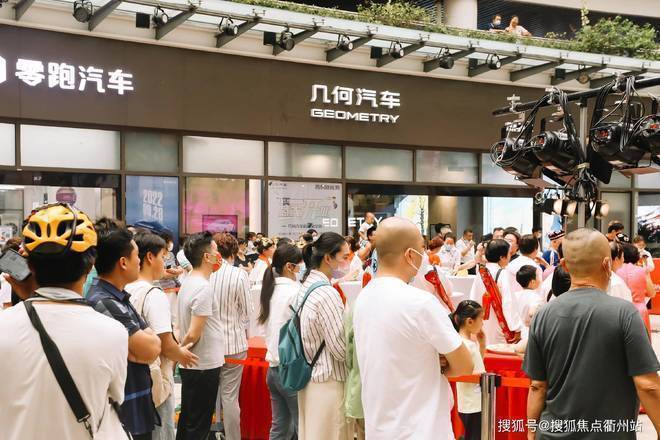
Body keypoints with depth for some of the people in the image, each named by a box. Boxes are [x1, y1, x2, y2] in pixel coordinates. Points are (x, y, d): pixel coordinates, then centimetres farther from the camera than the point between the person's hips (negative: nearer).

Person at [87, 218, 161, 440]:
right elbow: (150, 350, -22)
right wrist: (143, 340, -5)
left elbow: (155, 342, 1)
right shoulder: (103, 303, -23)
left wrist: (131, 348, -15)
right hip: (125, 419, -9)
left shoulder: (120, 298, 8)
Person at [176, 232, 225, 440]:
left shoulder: (188, 282, 8)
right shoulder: (203, 288, -21)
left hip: (190, 366, 9)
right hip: (204, 366, -9)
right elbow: (193, 334, -22)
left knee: (187, 421, 18)